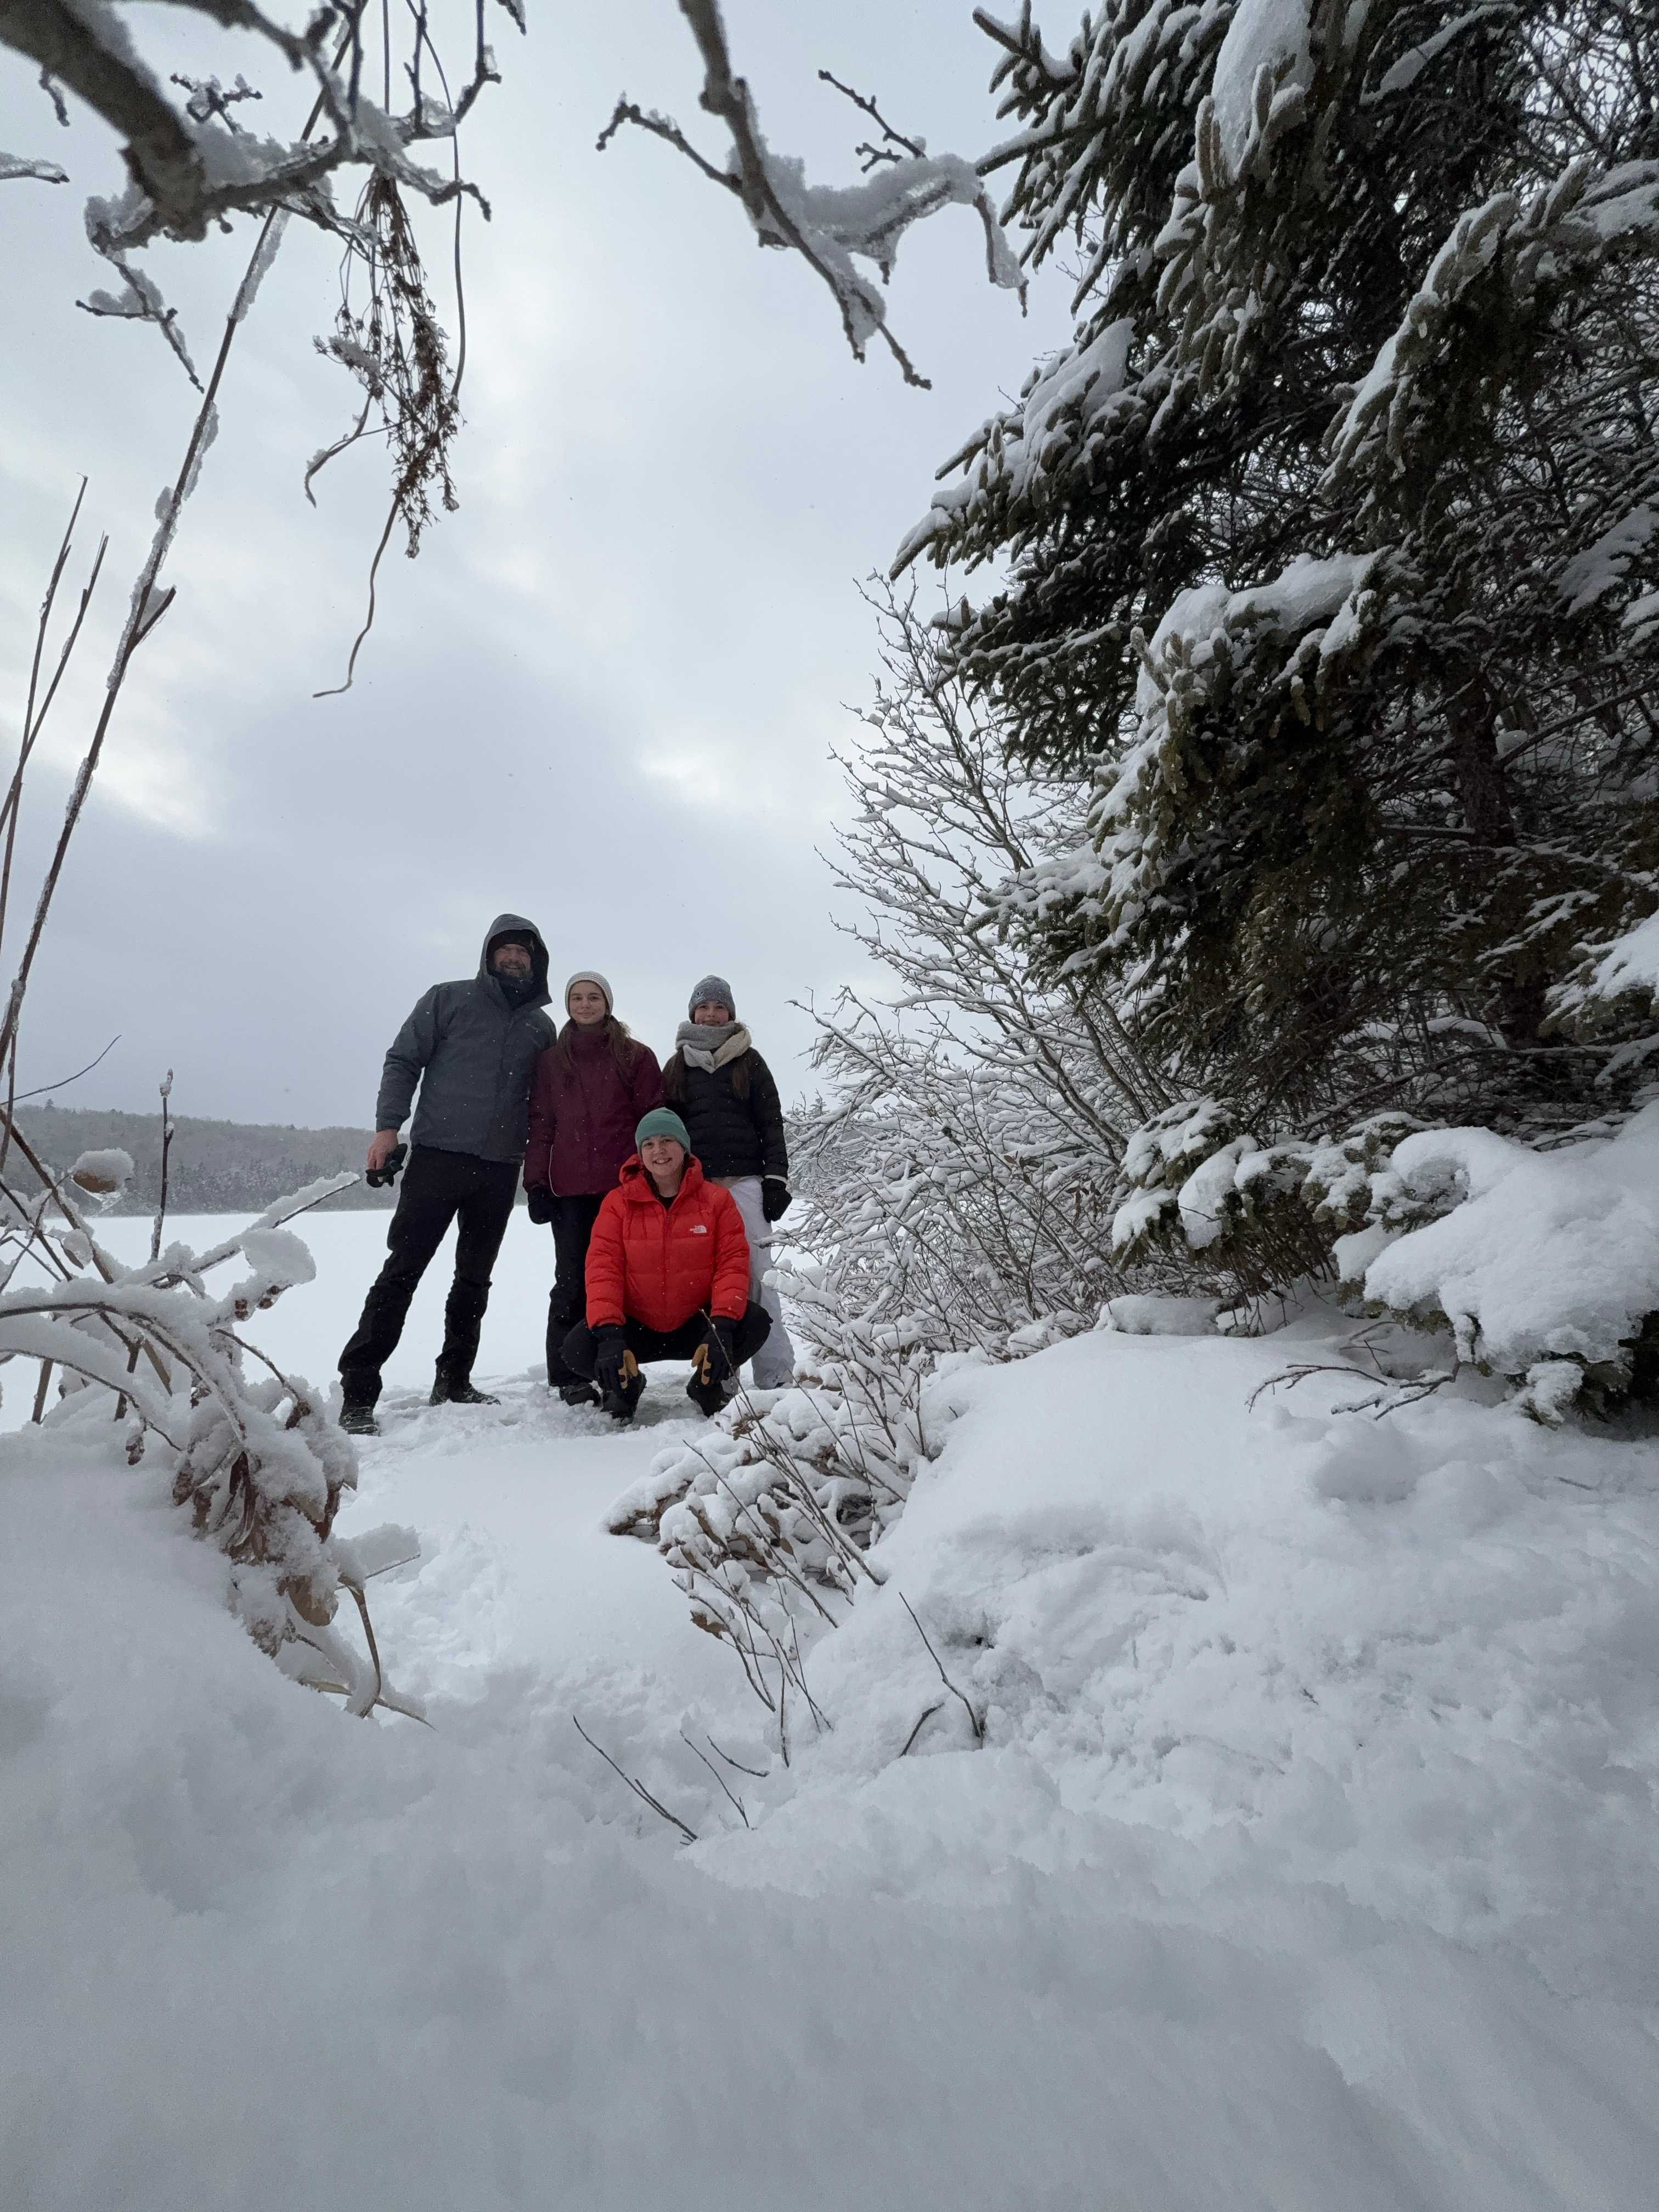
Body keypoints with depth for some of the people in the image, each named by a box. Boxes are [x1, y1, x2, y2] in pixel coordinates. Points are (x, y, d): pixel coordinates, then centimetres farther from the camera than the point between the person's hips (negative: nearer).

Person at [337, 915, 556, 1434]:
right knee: (402, 1271, -5)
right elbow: (402, 1060, 1)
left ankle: (453, 1382, 21)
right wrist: (388, 1126, -9)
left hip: (500, 1169, 4)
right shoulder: (448, 999, 4)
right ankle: (357, 1391, 1)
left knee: (475, 1279, 10)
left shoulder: (541, 1027, 13)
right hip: (437, 1156, -4)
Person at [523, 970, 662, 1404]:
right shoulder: (551, 1060, 13)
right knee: (572, 1279, 2)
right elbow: (540, 1125, 11)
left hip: (623, 1185, -1)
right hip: (569, 1188, 2)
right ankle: (568, 1375, 9)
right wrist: (535, 1182, 4)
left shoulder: (636, 1056, 6)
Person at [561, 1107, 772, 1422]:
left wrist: (723, 1325, -24)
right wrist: (608, 1333, -24)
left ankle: (707, 1383, 6)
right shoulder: (618, 1202, -2)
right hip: (636, 1327, 0)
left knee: (756, 1322, -27)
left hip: (696, 1325, 0)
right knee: (577, 1349, -26)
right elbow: (603, 1267, -9)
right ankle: (625, 1384, 11)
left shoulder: (717, 1199, -2)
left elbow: (733, 1262, -8)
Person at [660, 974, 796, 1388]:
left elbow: (771, 1123, 5)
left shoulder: (749, 1061, 10)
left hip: (744, 1182, -2)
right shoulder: (677, 1065, 16)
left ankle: (776, 1375, -3)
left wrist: (776, 1179, -4)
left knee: (756, 1277, -6)